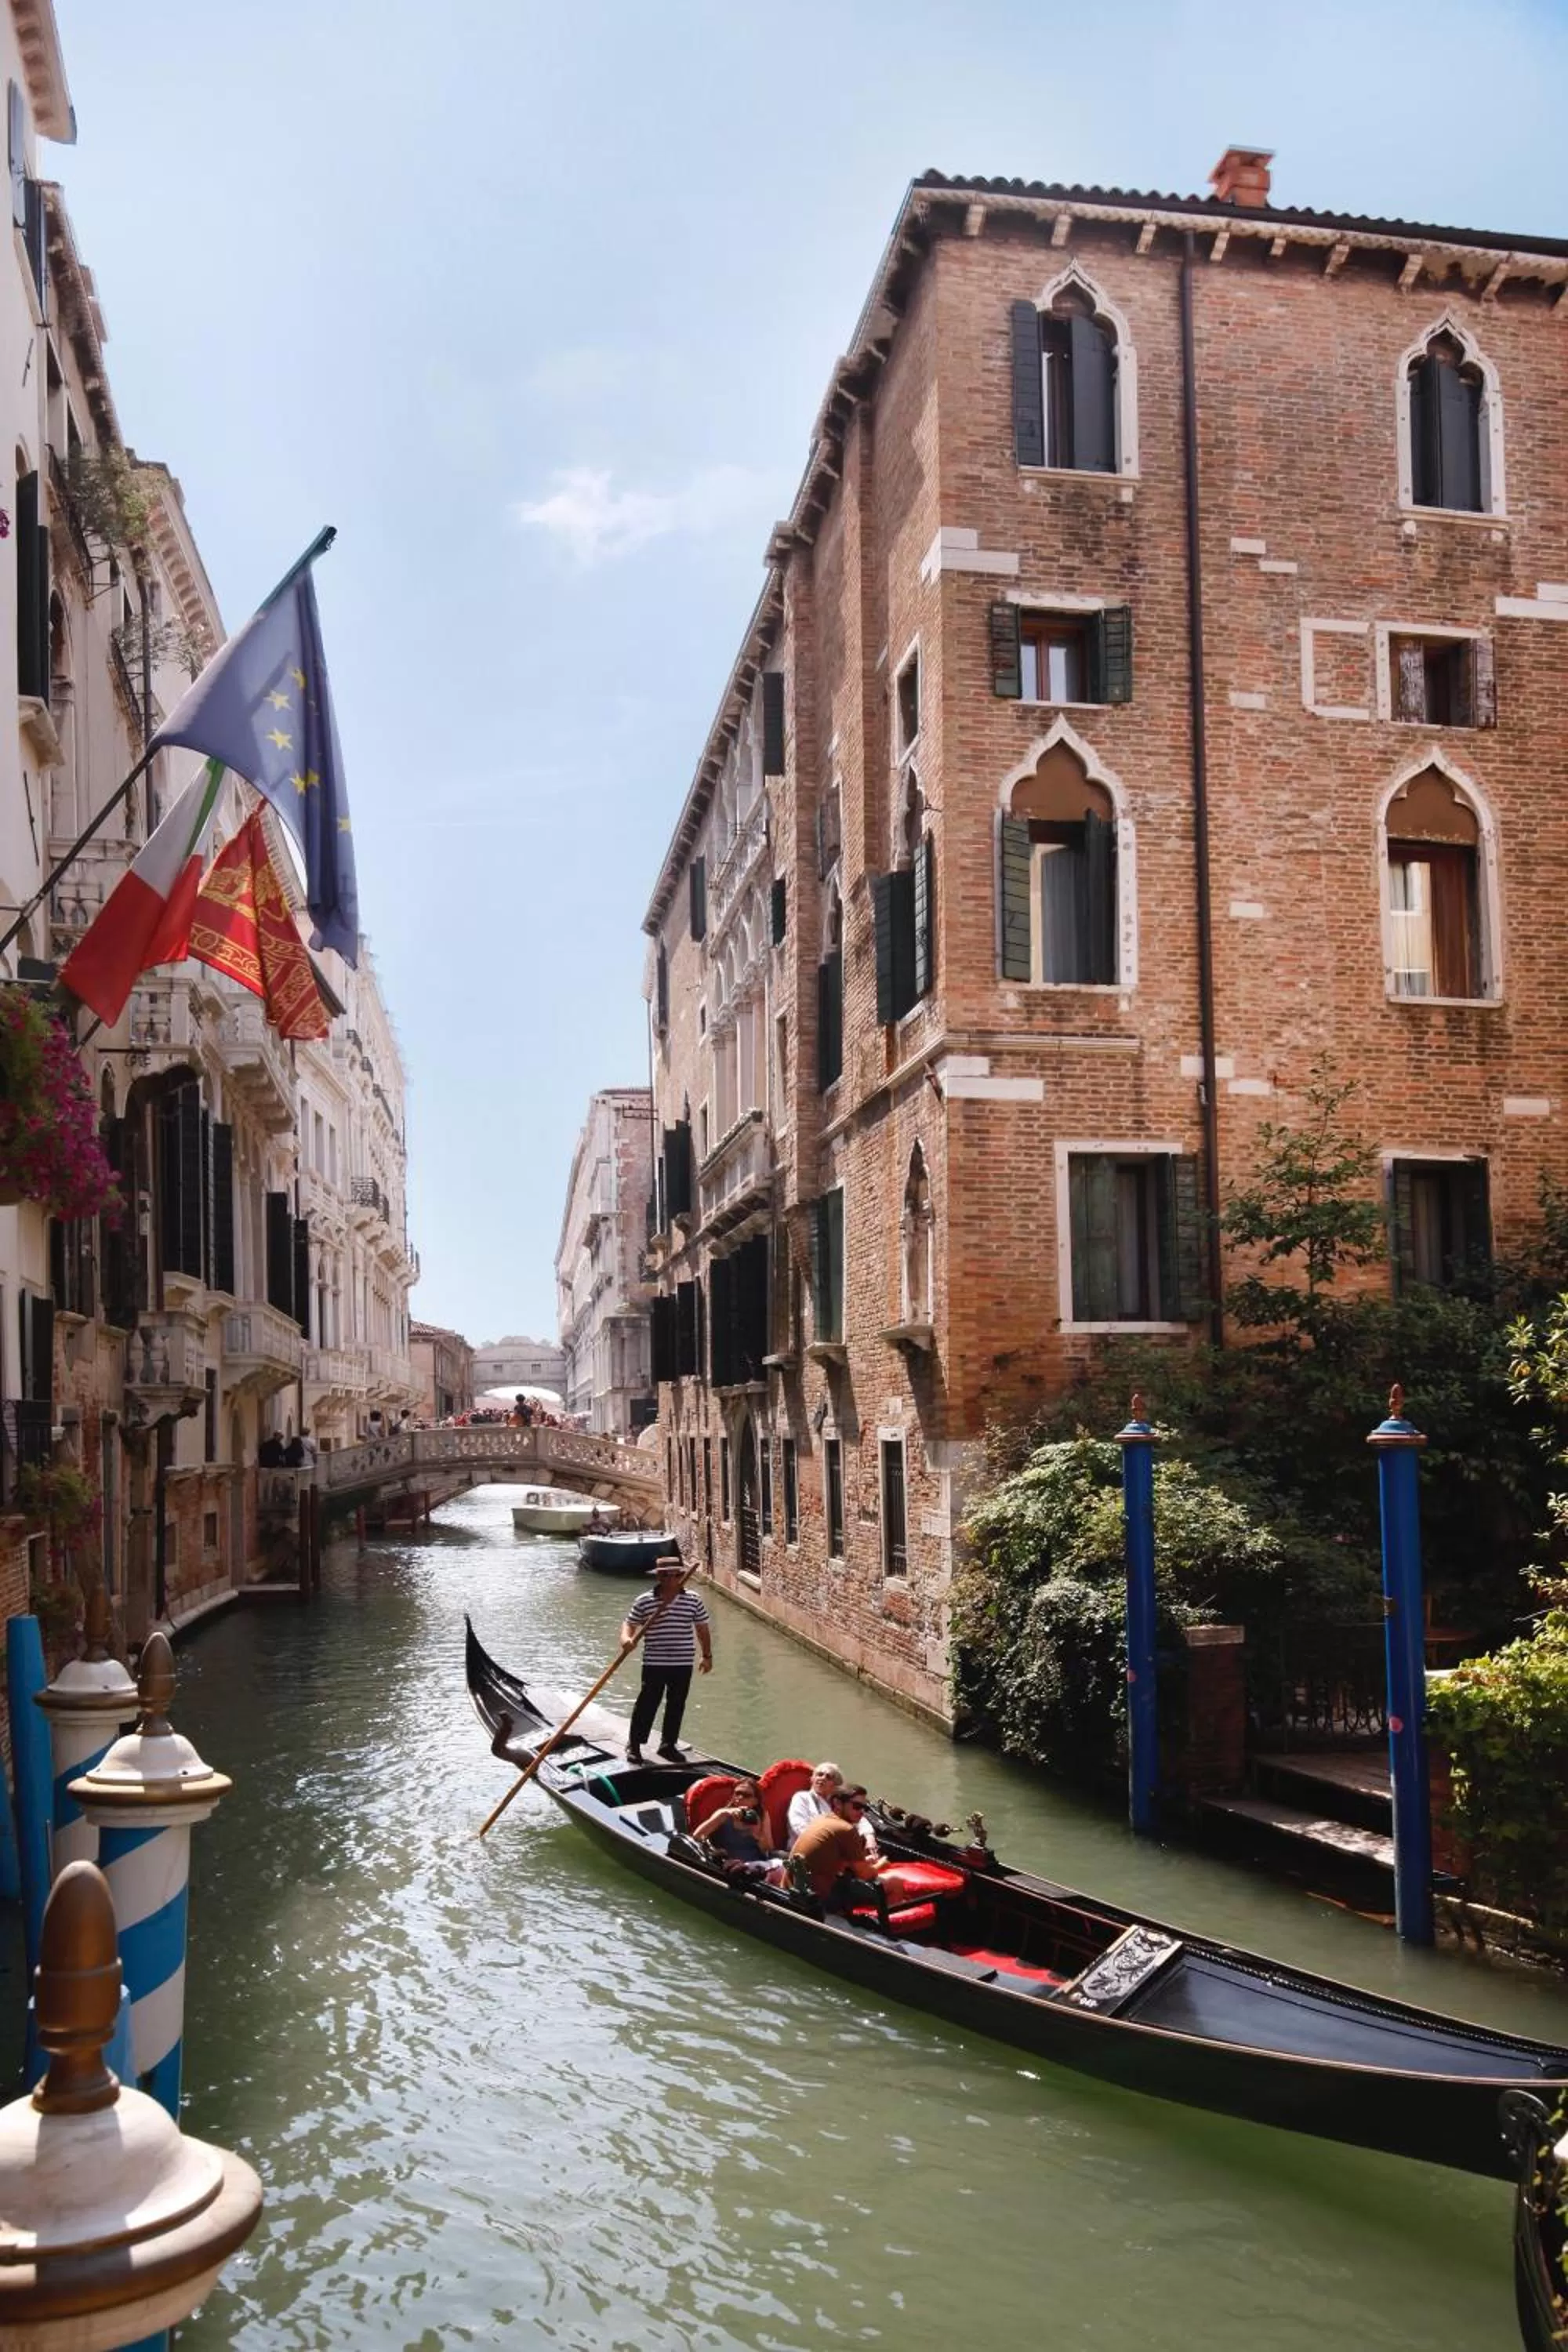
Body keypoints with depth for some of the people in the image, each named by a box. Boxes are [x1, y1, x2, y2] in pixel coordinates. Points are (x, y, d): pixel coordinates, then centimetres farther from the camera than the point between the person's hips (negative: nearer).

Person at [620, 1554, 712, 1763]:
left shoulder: (694, 1600, 0)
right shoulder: (644, 1601, -5)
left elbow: (702, 1629, 9)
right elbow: (629, 1623, 0)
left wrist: (707, 1655, 10)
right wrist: (626, 1638, -21)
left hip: (683, 1663, 3)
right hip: (654, 1663, -3)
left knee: (677, 1705, 12)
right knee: (647, 1703, 2)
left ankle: (668, 1744, 27)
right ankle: (634, 1744, 16)